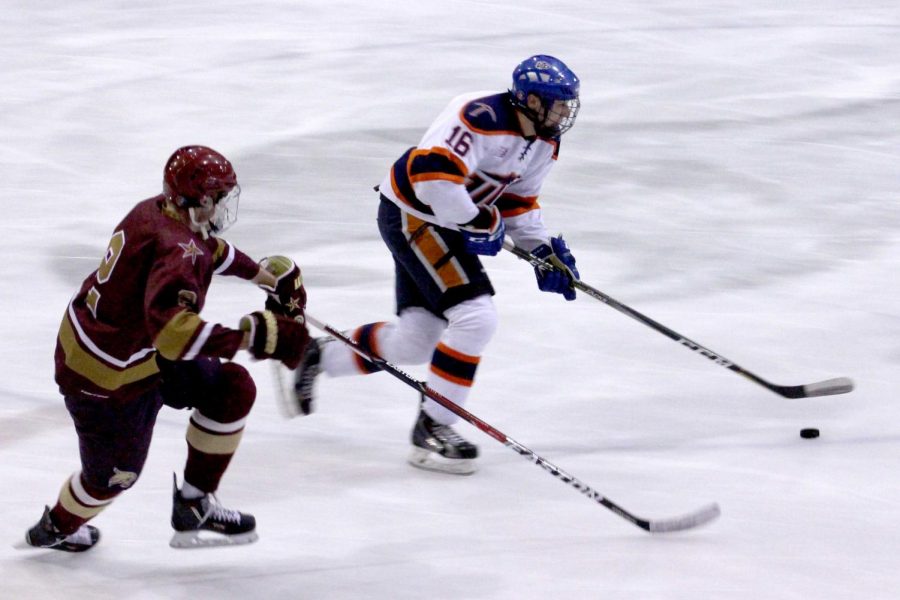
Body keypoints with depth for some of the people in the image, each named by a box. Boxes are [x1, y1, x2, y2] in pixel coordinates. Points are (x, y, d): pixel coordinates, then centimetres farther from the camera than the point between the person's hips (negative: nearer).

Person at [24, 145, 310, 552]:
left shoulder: (157, 213, -2)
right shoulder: (177, 250, -32)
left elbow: (209, 249, 22)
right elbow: (169, 324, -48)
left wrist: (264, 273, 23)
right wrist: (248, 336, -49)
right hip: (105, 380, -9)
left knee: (232, 391, 6)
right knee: (113, 476, 14)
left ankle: (194, 505, 17)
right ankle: (56, 530, 44)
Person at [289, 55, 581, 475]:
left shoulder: (544, 141, 3)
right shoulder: (484, 120, -28)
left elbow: (518, 199, 17)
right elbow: (430, 172, -36)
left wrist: (543, 249, 4)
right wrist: (478, 223, -26)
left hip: (445, 223, 10)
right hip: (412, 215, -10)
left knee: (414, 342, 11)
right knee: (475, 317, -19)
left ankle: (320, 357, 34)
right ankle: (433, 427, -9)